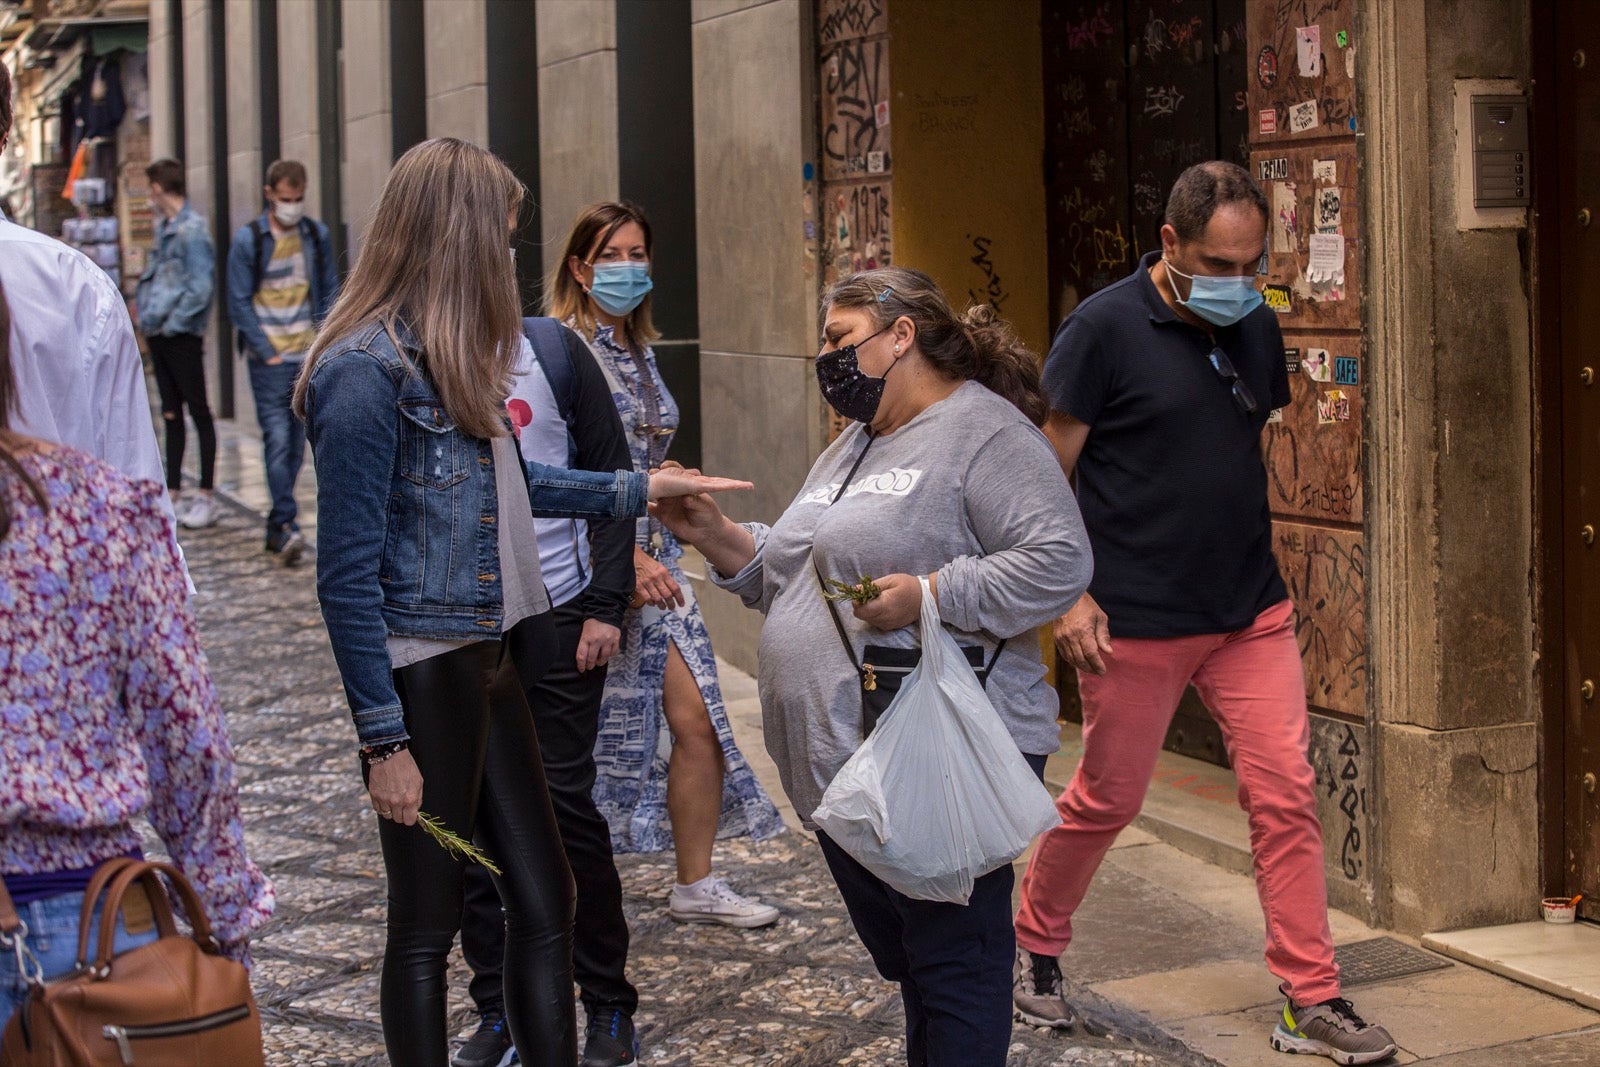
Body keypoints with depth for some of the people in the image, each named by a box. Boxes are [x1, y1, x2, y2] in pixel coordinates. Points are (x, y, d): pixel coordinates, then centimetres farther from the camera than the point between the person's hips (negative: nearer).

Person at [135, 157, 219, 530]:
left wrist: (173, 323, -14)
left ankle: (205, 497, 2)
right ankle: (173, 494, 18)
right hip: (159, 335, 9)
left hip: (183, 336, -9)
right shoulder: (164, 228, 12)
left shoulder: (192, 230, -14)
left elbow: (201, 289, -18)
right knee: (171, 415, 12)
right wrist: (144, 307, 8)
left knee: (199, 412, -2)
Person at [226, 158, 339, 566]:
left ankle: (276, 528, 15)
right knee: (277, 439, -12)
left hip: (309, 358, 4)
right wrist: (266, 352, -8)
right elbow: (239, 303, -3)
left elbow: (330, 291, 14)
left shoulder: (317, 236, 7)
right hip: (269, 358, -4)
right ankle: (287, 525, -14)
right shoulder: (248, 239, -3)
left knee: (296, 443, 6)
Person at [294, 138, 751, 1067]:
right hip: (422, 674, -8)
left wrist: (638, 491, 26)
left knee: (545, 898, 11)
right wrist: (385, 741, -17)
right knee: (428, 922, 7)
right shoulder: (367, 372, -18)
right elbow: (346, 575, -18)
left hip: (489, 664, 9)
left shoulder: (451, 357, 9)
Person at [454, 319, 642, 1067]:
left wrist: (606, 605, -5)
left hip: (557, 616, -1)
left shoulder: (551, 348, 0)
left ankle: (609, 1005, 15)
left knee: (566, 805, 1)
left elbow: (609, 474, 2)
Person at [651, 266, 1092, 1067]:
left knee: (953, 966, -3)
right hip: (843, 761, 9)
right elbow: (798, 579, 22)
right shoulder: (854, 445, 20)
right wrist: (716, 538, 7)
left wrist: (930, 596, -24)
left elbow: (1059, 561, -19)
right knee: (899, 957, 17)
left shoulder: (983, 431, -9)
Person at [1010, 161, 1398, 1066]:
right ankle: (1036, 944, 32)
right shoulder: (1105, 329, -11)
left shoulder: (1257, 327, 7)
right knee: (1107, 800, 7)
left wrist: (1268, 567, 13)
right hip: (1138, 620, -5)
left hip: (1255, 615, 5)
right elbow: (1048, 472, -8)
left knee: (1288, 797, 0)